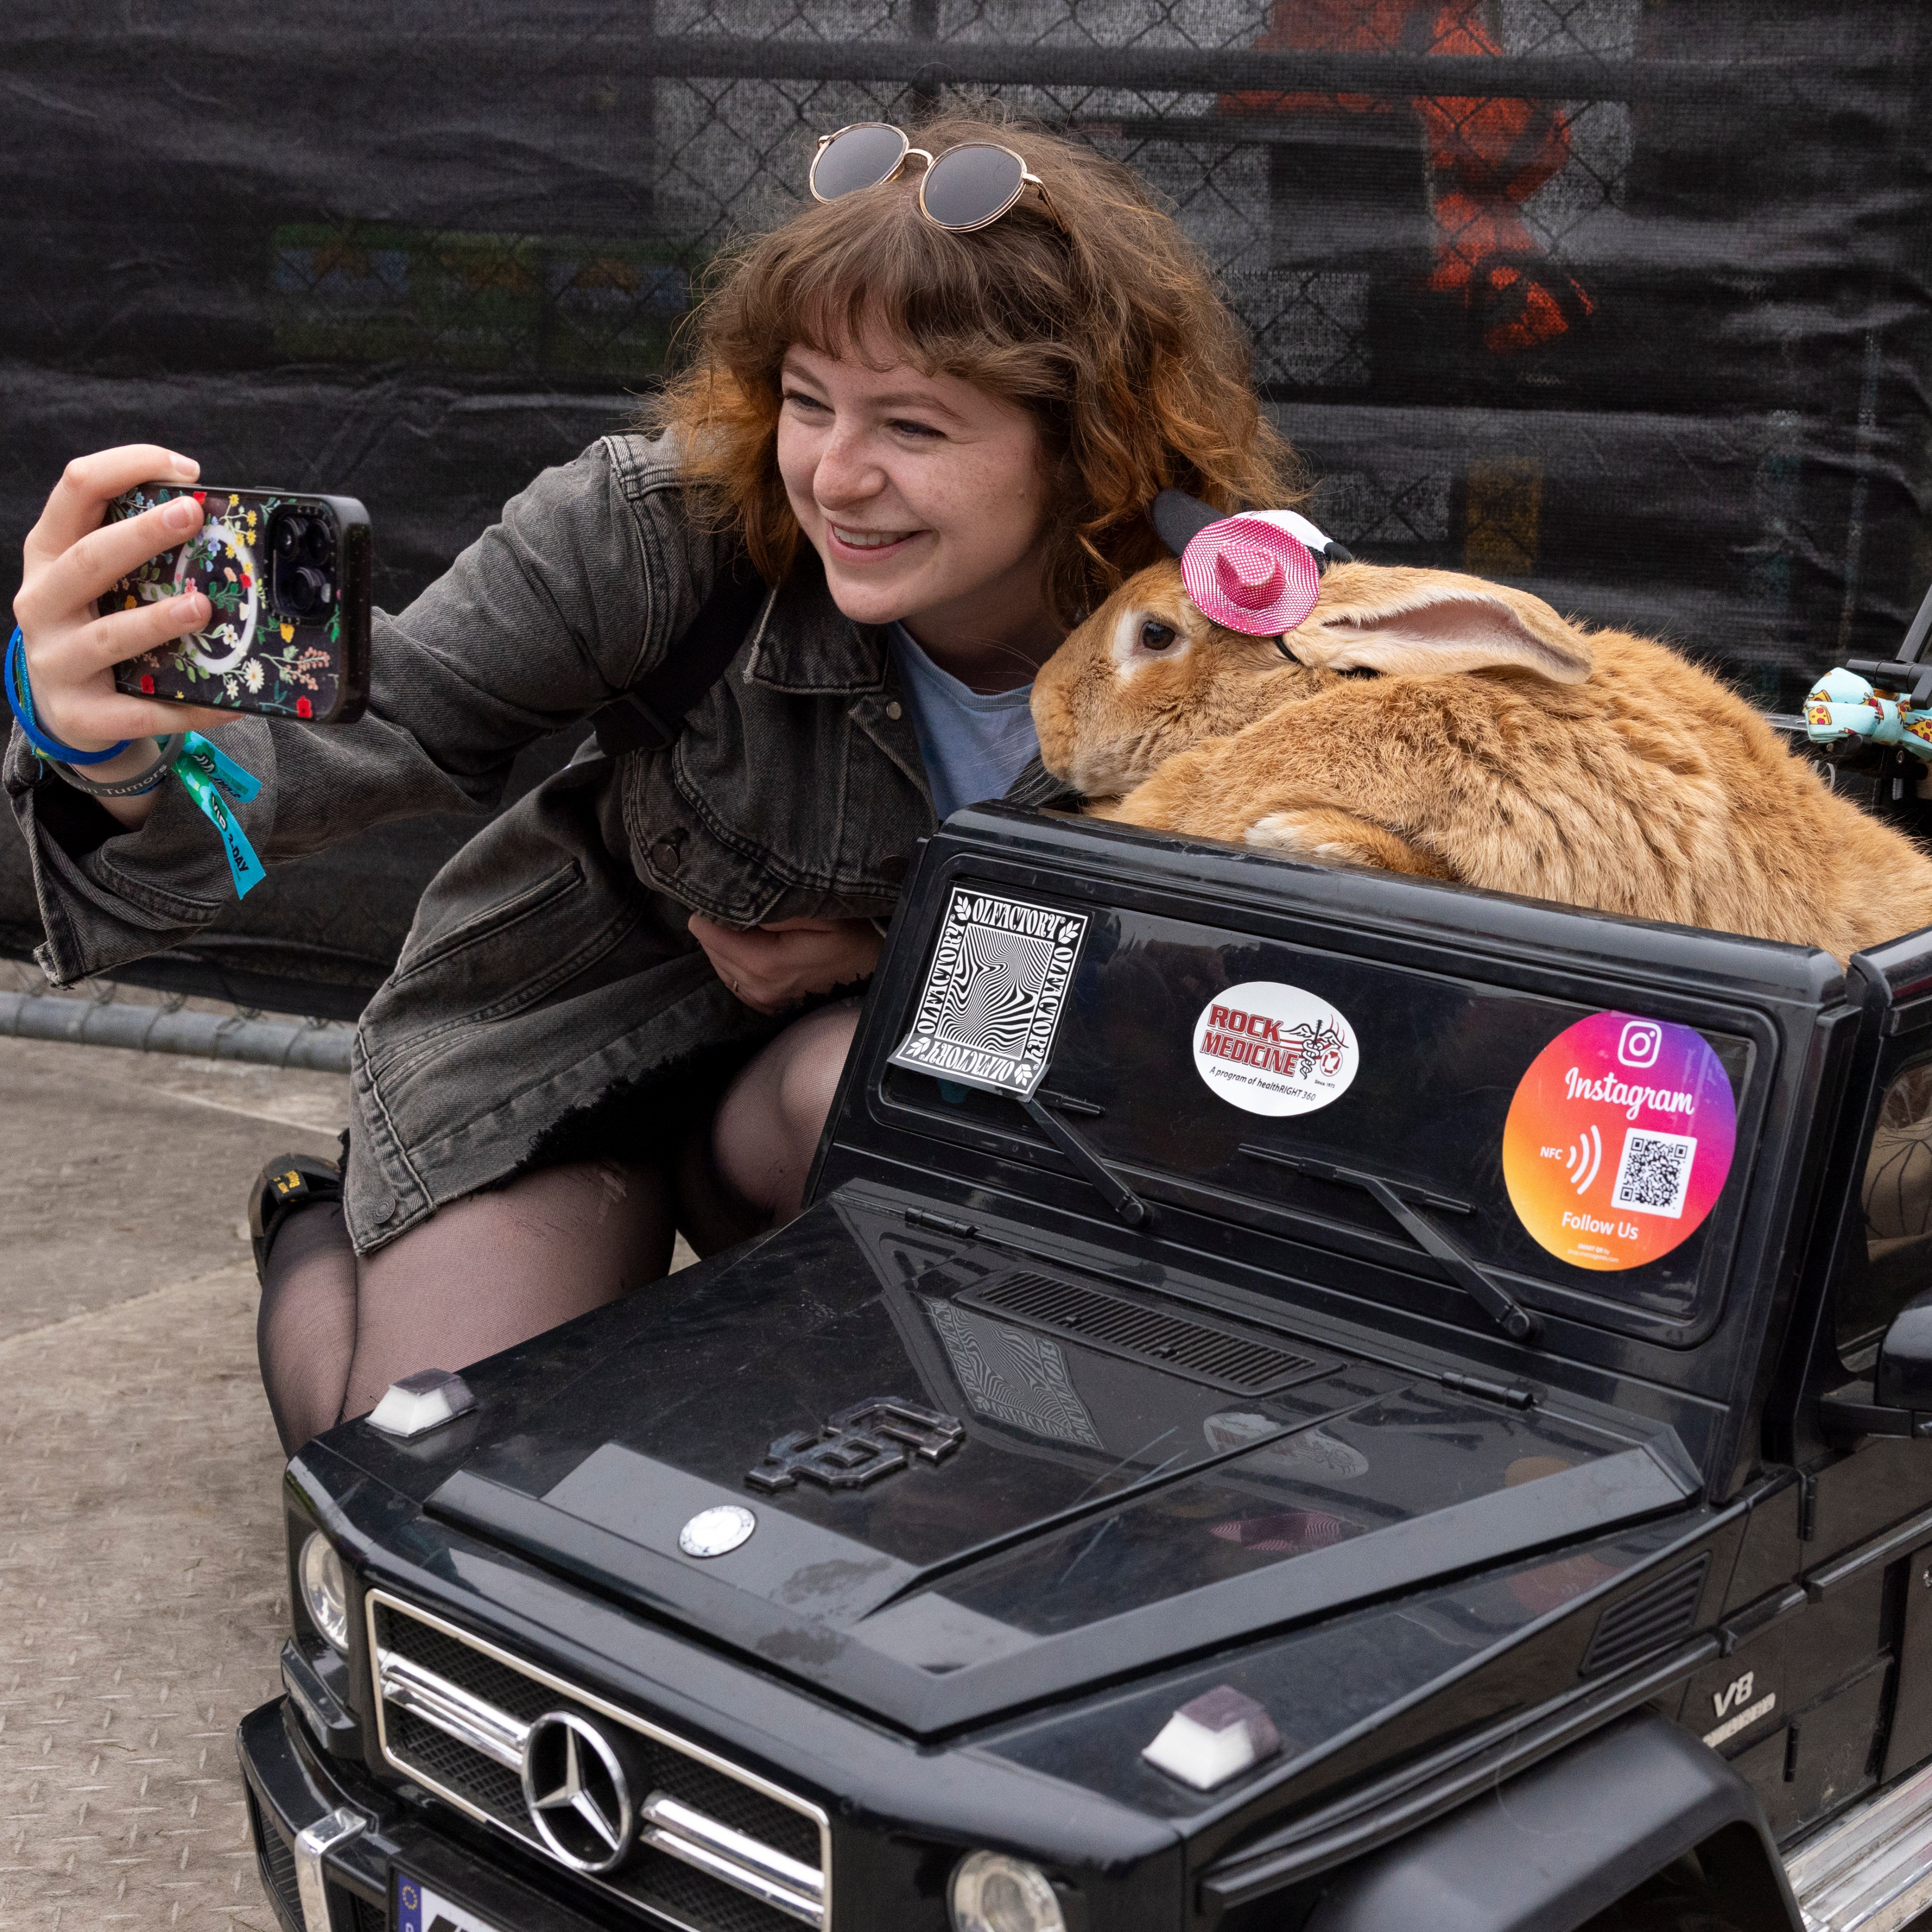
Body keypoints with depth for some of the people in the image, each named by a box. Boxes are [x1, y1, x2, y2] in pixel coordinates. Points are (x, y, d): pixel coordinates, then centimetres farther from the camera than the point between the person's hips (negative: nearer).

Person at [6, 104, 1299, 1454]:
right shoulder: (675, 520, -29)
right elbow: (384, 722, -30)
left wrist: (891, 952, -24)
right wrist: (137, 748, -52)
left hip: (875, 1041, 2)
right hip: (556, 1037, -1)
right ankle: (322, 1246, 23)